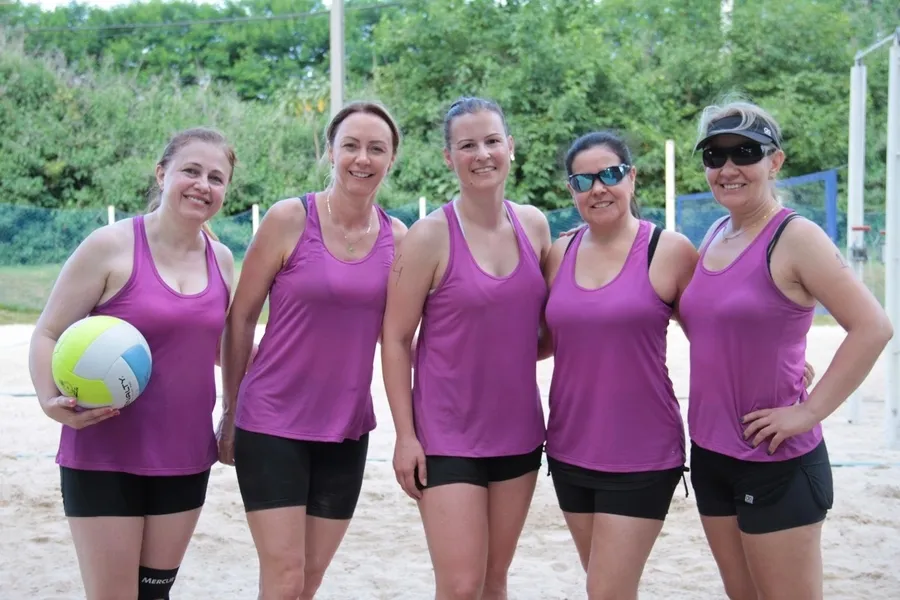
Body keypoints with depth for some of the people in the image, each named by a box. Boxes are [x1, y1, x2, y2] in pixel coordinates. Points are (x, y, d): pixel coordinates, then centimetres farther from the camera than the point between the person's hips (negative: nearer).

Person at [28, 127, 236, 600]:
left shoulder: (221, 260, 6)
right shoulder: (111, 246, -10)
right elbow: (48, 334, -8)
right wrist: (51, 400, -25)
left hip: (185, 458, 5)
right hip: (104, 457, -5)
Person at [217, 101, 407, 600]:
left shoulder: (397, 237, 2)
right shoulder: (289, 219, -9)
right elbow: (240, 317, -3)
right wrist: (230, 411, 1)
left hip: (347, 429, 4)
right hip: (273, 422, -4)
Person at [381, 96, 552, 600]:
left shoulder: (534, 225, 3)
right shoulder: (430, 236, -11)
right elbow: (395, 339, -8)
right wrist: (406, 434, -11)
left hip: (519, 431, 5)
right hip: (448, 435, -5)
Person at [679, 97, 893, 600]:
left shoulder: (794, 238, -13)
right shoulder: (716, 235, 8)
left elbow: (873, 327, -20)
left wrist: (809, 412, -19)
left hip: (775, 460, -7)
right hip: (711, 452, 7)